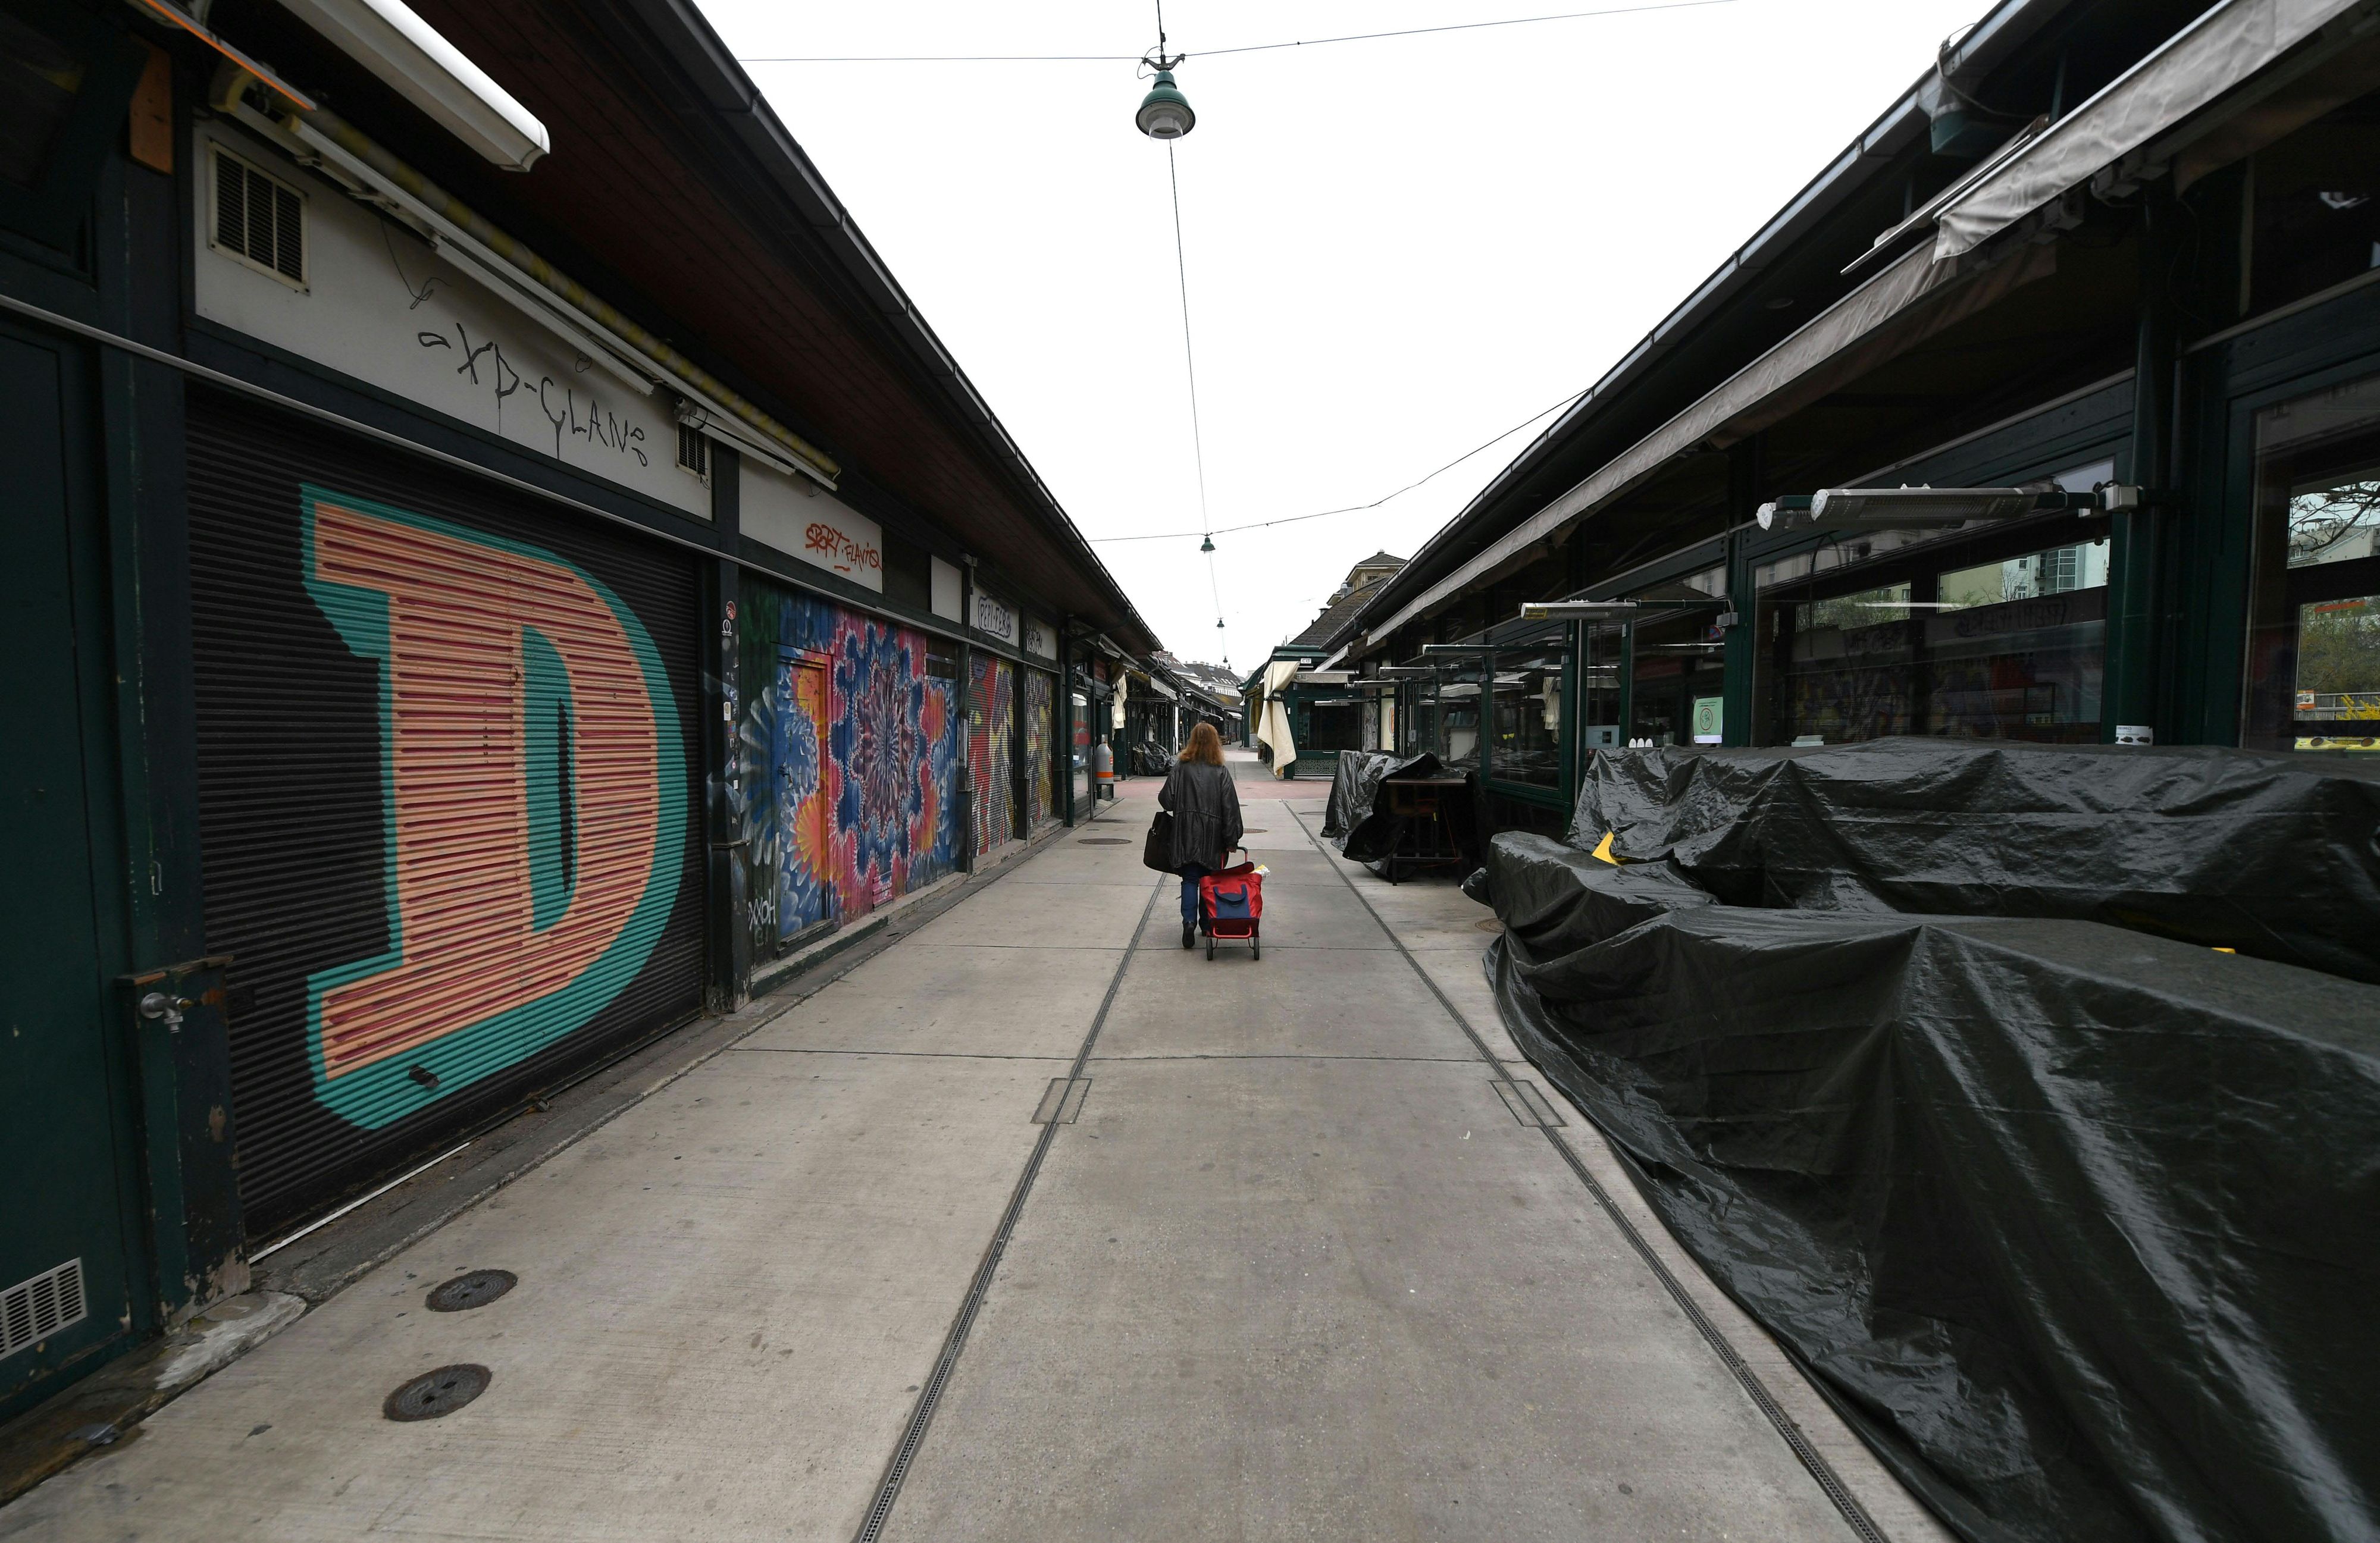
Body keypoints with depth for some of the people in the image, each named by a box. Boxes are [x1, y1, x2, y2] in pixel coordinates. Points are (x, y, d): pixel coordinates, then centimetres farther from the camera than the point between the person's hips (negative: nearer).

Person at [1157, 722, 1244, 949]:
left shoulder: (1180, 768, -3)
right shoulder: (1221, 773, -4)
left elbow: (1166, 799, -4)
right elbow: (1230, 809, -5)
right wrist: (1232, 839, 0)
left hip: (1186, 834, 0)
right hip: (1212, 836, 0)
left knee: (1190, 879, 4)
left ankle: (1189, 921, -12)